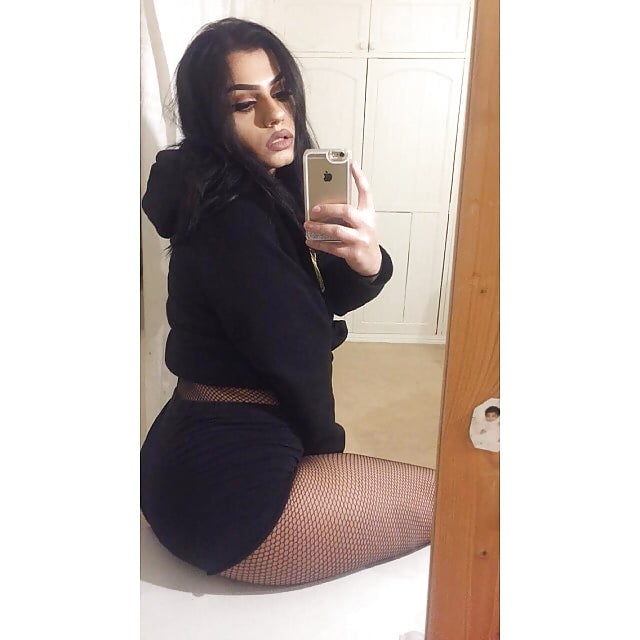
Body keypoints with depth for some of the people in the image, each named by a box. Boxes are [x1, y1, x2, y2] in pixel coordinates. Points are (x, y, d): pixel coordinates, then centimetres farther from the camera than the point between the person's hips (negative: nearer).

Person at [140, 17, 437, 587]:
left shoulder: (258, 193, 6)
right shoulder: (234, 218, -23)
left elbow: (327, 298, 3)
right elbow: (296, 354, -16)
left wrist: (366, 262, -20)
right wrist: (326, 441, 3)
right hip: (226, 489, -10)